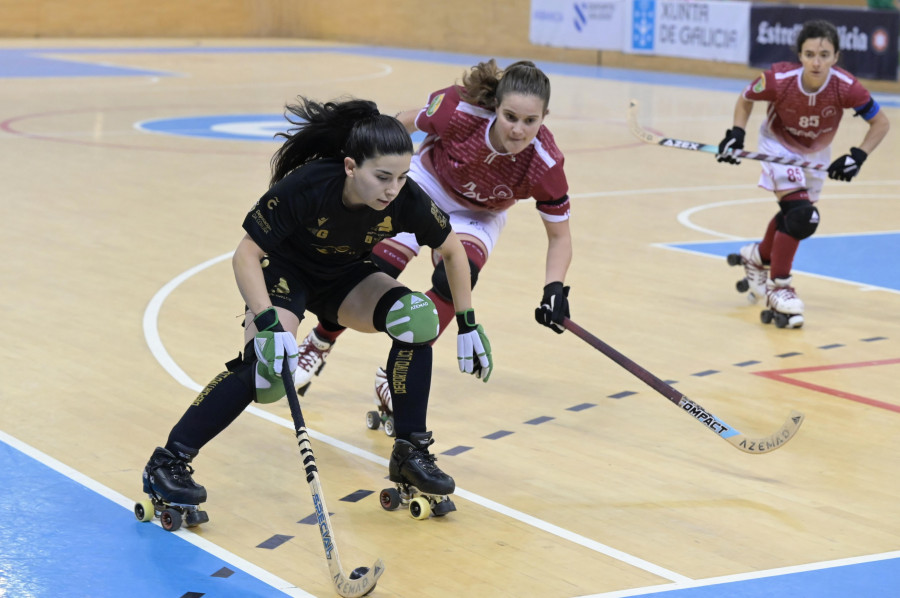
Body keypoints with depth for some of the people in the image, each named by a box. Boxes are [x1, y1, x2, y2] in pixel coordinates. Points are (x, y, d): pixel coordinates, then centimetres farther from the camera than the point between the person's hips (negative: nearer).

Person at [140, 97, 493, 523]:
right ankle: (167, 464, -18)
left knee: (417, 319, -22)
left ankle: (410, 455, -8)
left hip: (346, 277, 4)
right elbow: (246, 255, -28)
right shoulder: (306, 187, -35)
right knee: (268, 367, -29)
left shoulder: (406, 200, -26)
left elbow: (453, 251, -6)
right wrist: (269, 324, -38)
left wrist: (468, 325, -6)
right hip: (283, 271, -4)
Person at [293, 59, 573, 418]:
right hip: (427, 185, 0)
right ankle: (318, 345, 17)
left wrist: (555, 289, -34)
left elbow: (559, 235, -18)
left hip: (478, 217, 1)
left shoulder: (545, 166, -33)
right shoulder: (460, 112, -36)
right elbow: (406, 122, -12)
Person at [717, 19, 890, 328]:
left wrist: (858, 156, -28)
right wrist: (736, 134, -23)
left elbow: (881, 122, -18)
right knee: (800, 215, -21)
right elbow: (746, 99, -11)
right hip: (779, 146, -3)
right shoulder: (779, 80, -33)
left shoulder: (846, 87, -32)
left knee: (796, 217, 19)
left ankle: (758, 257, 48)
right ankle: (778, 288, -7)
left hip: (816, 155, 3)